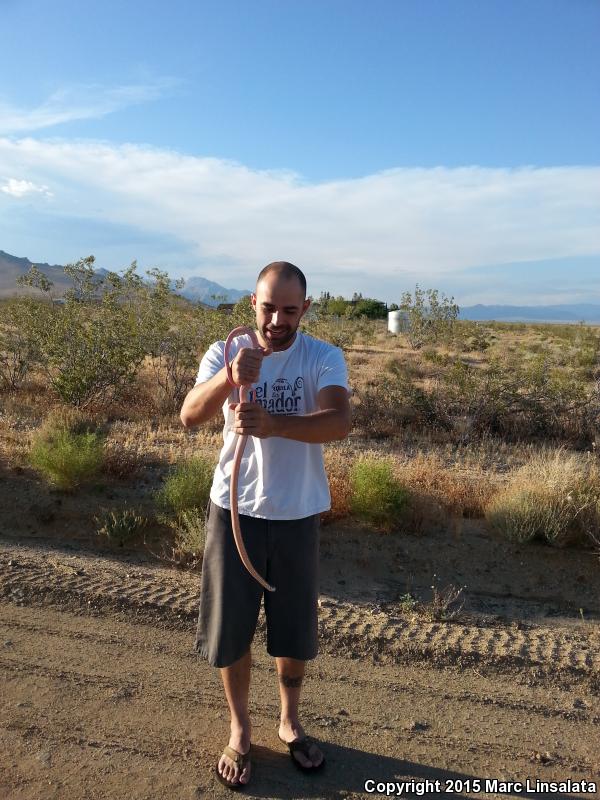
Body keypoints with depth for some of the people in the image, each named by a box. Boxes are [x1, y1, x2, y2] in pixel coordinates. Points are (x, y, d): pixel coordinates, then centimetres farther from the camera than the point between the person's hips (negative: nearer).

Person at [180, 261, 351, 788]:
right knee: (230, 626, 12)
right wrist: (229, 377, -39)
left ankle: (290, 722, 42)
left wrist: (273, 424, -40)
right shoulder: (224, 353, -5)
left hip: (297, 514, 0)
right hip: (235, 510, 1)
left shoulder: (325, 357, -7)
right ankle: (240, 730, 37)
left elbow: (339, 422, -24)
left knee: (295, 627, 15)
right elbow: (189, 416, -20)